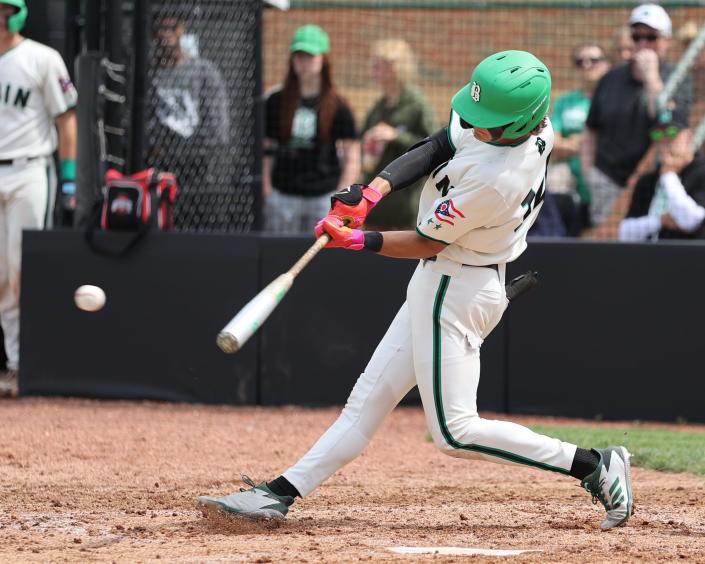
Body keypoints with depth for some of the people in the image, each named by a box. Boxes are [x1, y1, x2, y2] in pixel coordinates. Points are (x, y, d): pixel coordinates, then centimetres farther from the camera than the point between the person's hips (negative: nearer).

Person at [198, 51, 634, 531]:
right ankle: (280, 494, 13)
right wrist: (374, 189, -10)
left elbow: (427, 242, -18)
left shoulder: (492, 179, -31)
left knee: (454, 432, -6)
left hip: (454, 290, -10)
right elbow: (437, 147, 1)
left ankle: (595, 466, -1)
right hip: (441, 282, 10)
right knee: (369, 399, 10)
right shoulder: (534, 125, -6)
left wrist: (360, 241, -8)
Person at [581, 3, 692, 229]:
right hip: (606, 182, 3)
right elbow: (591, 132, 19)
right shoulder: (612, 79, 13)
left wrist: (651, 76, -15)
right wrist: (587, 177, 11)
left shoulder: (678, 82, 2)